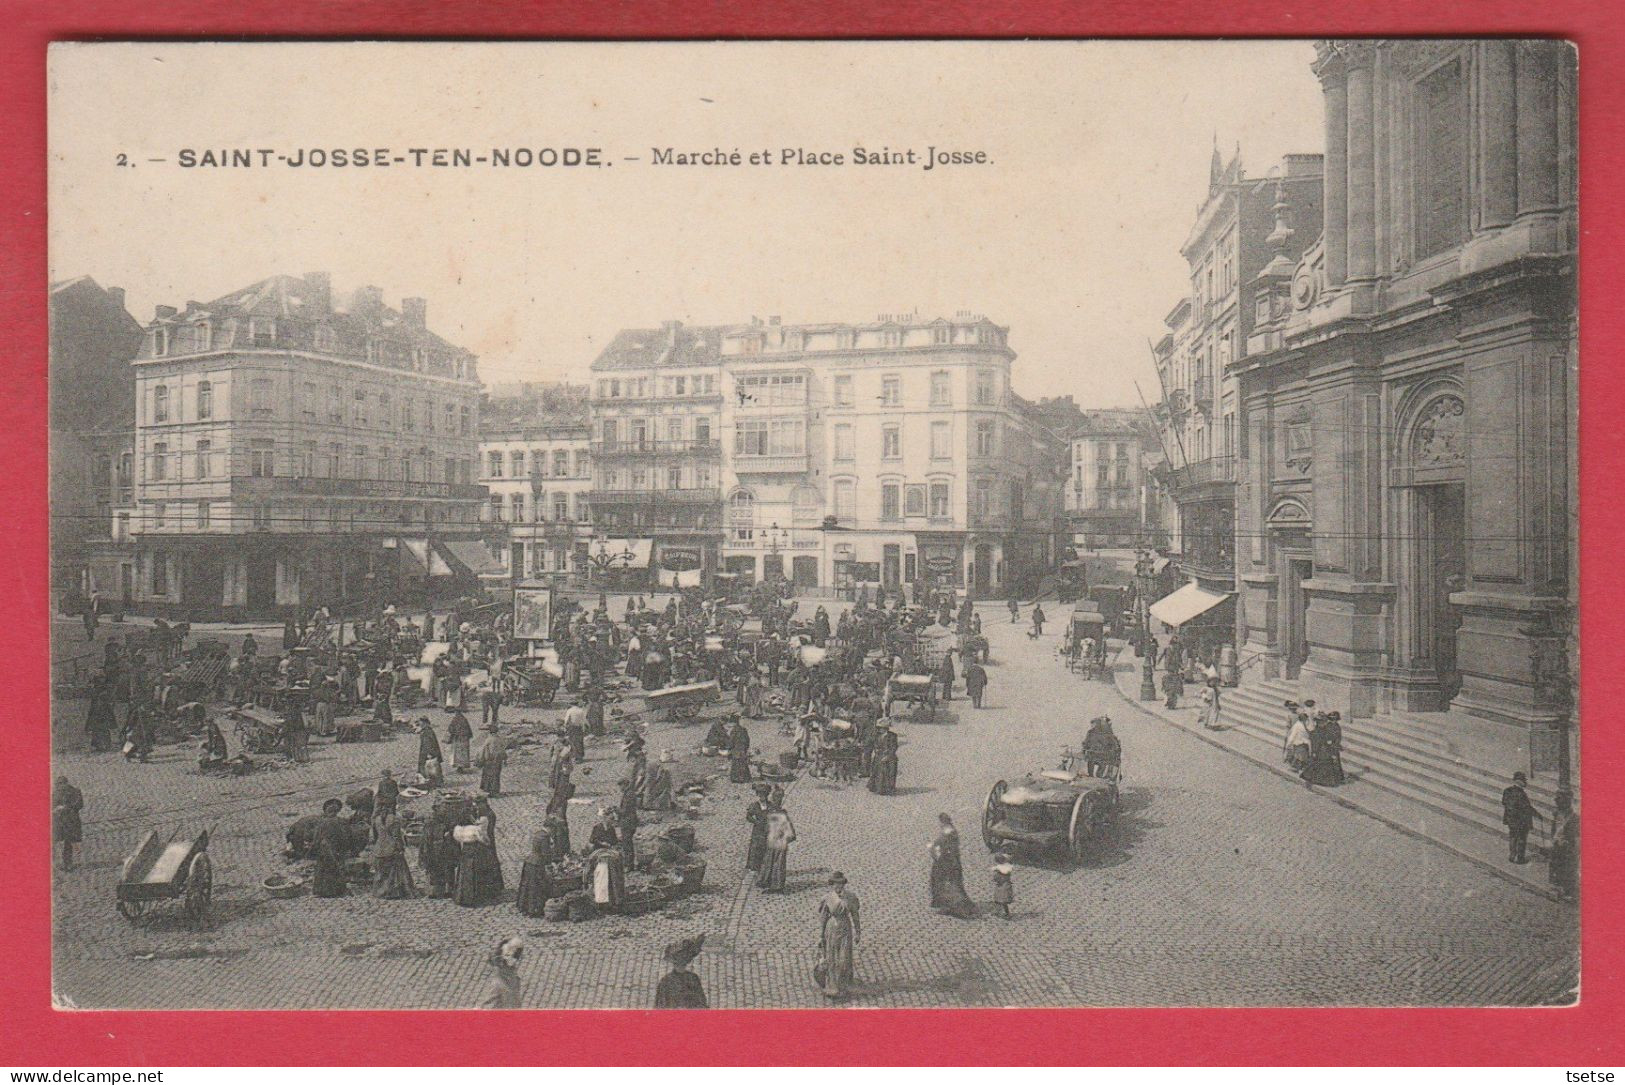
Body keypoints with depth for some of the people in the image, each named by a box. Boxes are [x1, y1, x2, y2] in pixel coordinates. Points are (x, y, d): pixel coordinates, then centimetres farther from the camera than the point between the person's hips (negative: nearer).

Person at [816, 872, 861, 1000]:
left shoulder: (850, 896, -9)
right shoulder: (827, 898, -12)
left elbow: (855, 914, 2)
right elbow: (822, 918, -5)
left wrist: (858, 932, 6)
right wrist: (820, 937, -3)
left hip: (845, 931, 1)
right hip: (831, 930, -1)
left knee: (844, 960, 1)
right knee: (831, 960, 9)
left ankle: (843, 988, 22)